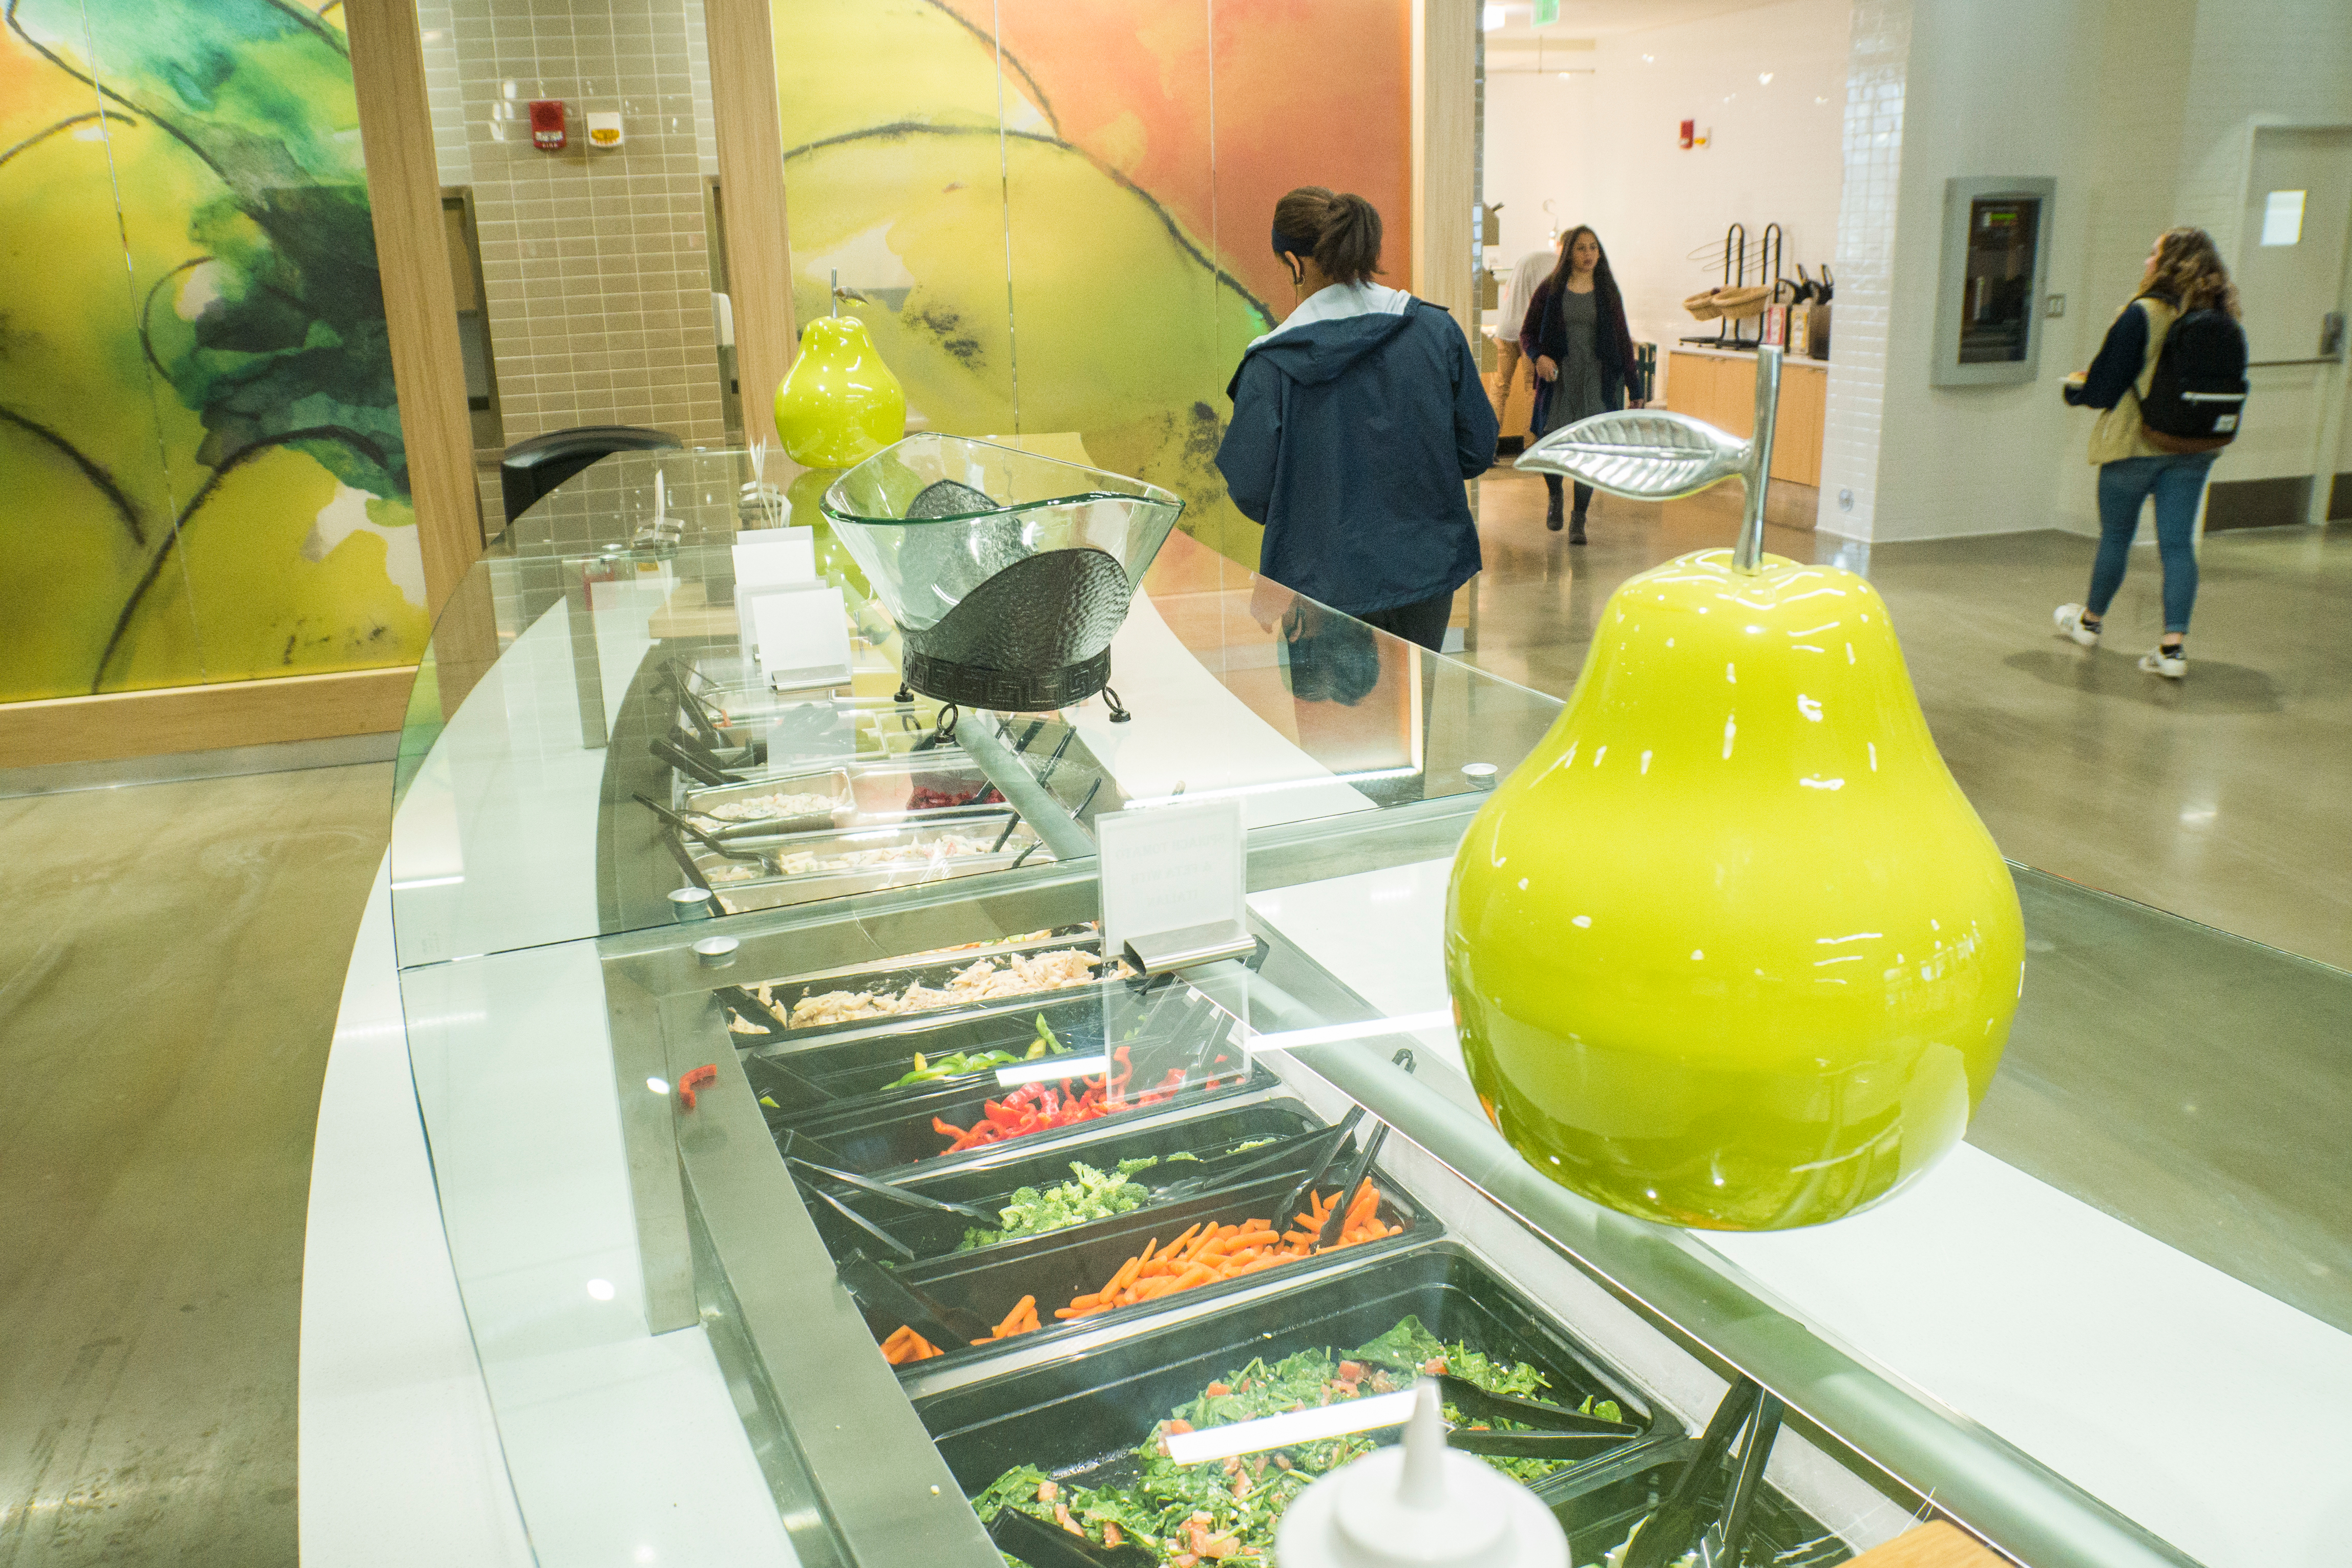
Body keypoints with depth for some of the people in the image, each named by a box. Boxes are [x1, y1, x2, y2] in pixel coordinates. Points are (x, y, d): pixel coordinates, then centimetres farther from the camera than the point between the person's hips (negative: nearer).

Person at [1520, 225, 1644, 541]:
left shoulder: (1608, 292, 6)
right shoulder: (1550, 290, 3)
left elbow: (1622, 340, 9)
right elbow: (1527, 332, 6)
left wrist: (1633, 388, 7)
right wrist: (1538, 356, -16)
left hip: (1598, 379, 1)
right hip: (1558, 377, -1)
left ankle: (1578, 521, 6)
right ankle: (1555, 497, 25)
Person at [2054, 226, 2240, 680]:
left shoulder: (2142, 315, -17)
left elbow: (2105, 387, -14)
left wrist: (2076, 388, 6)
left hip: (2134, 443, -4)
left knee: (2115, 537, 12)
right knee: (2178, 543, 4)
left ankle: (2090, 621, 31)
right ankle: (2174, 646, -2)